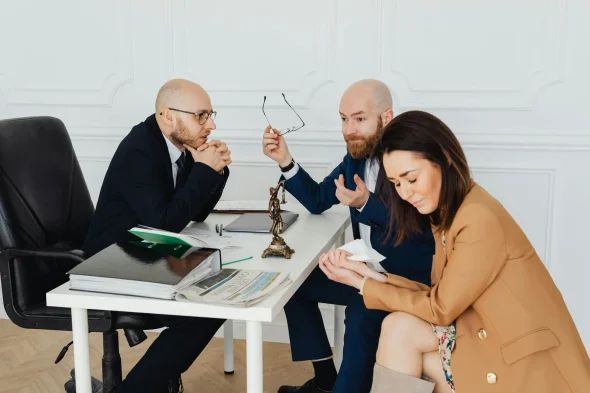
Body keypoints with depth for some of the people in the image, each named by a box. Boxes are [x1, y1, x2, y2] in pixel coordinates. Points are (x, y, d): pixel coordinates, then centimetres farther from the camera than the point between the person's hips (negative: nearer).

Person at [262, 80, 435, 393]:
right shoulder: (357, 155, 4)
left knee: (361, 312, -34)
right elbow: (317, 200, 10)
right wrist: (285, 161, -4)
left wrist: (366, 203, -34)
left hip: (412, 278, -8)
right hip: (366, 271, 9)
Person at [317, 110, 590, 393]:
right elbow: (441, 297, 4)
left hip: (532, 370, -8)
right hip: (493, 342, 9)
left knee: (401, 329, -13)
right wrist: (372, 276, -4)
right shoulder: (447, 211, 7)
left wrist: (362, 285, -6)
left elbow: (440, 310, -15)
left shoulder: (480, 220, -23)